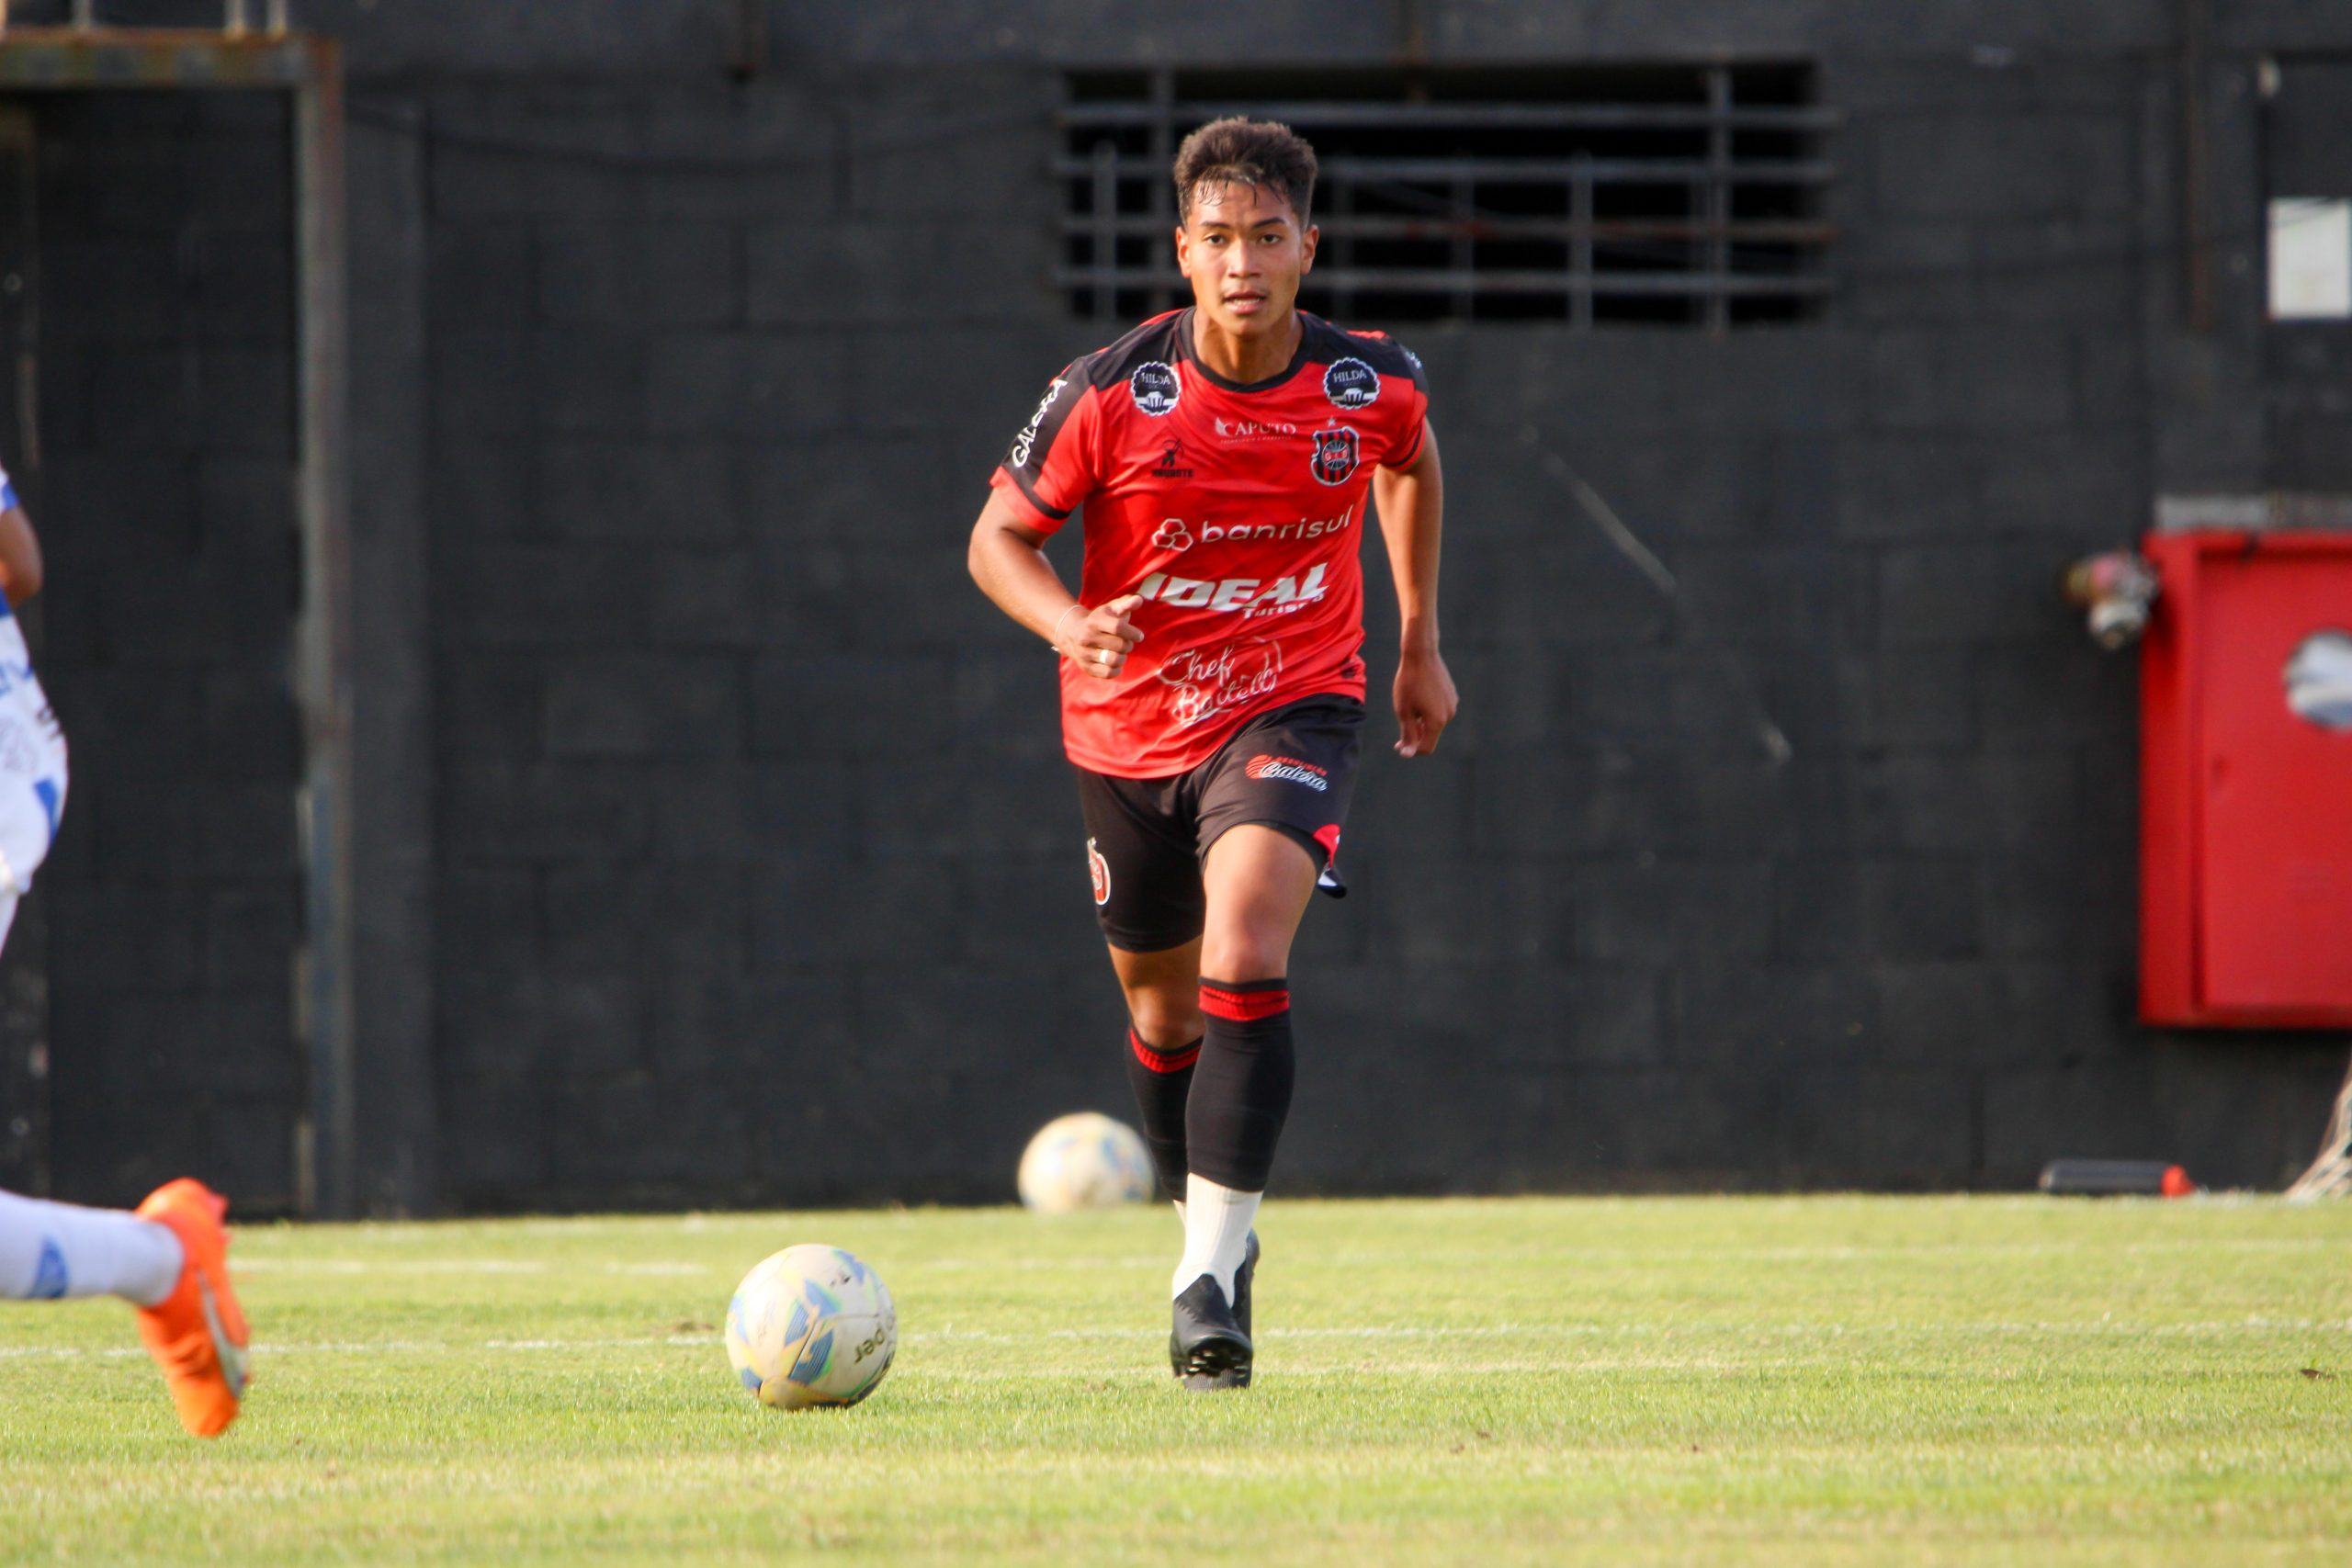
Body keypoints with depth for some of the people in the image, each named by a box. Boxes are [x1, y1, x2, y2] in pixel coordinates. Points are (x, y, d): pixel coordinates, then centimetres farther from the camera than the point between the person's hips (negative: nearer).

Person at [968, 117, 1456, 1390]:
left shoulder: (1372, 386, -11)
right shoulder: (1109, 396, -17)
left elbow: (1412, 466, 14)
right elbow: (999, 536, -7)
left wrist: (1421, 639, 18)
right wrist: (1068, 625, -28)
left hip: (1291, 704, -2)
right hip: (1132, 723, 2)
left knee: (1245, 951, -26)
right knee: (1162, 1007, 15)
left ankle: (1212, 1276, -26)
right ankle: (1210, 1229, 41)